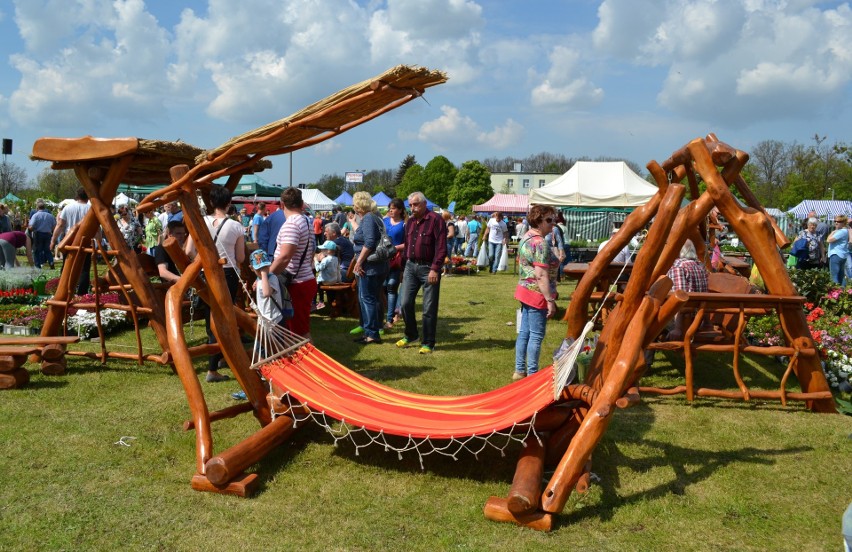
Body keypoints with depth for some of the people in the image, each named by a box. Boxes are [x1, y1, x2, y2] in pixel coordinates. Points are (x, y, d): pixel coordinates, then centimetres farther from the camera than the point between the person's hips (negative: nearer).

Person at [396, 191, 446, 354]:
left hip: (428, 268, -6)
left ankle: (428, 343, 10)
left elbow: (441, 247, -15)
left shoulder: (435, 220, -10)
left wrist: (435, 269, -21)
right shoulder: (410, 221, 12)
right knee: (405, 304, 6)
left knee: (429, 309, 0)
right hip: (411, 267, 6)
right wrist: (403, 266, 17)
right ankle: (410, 335, 26)